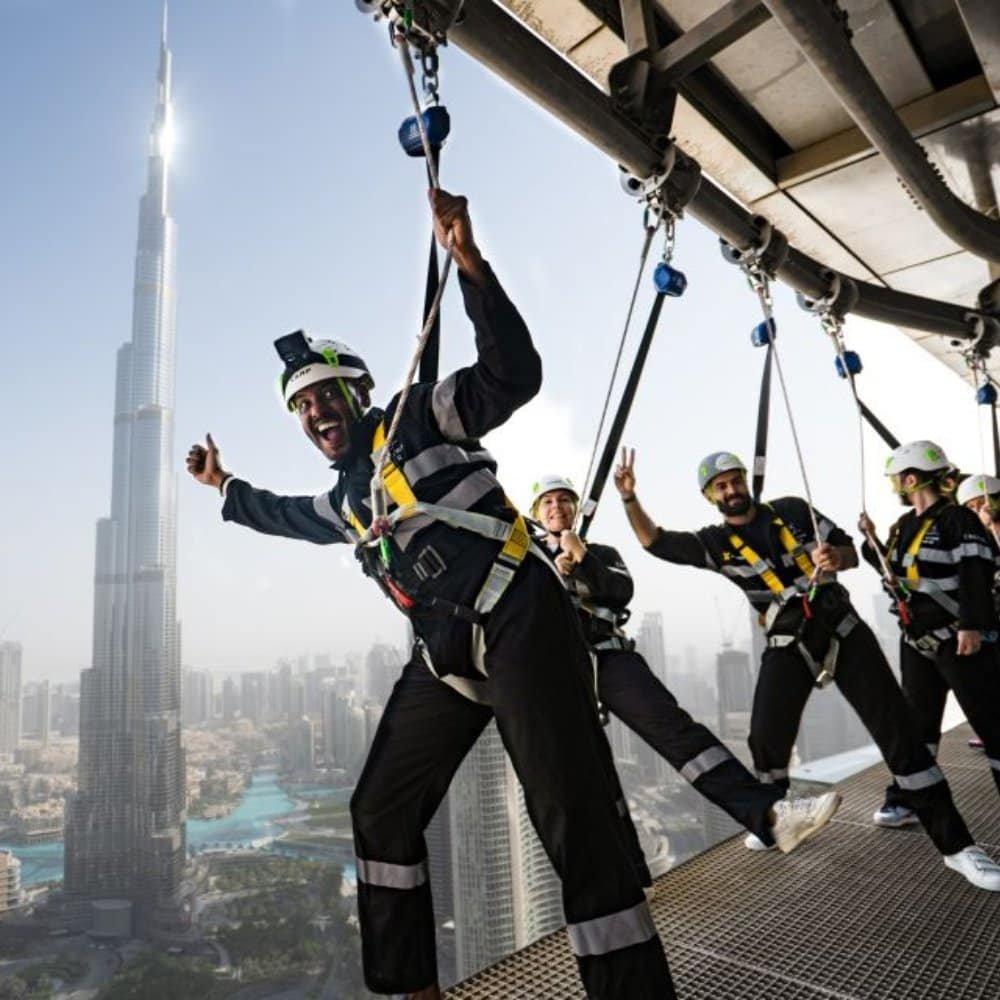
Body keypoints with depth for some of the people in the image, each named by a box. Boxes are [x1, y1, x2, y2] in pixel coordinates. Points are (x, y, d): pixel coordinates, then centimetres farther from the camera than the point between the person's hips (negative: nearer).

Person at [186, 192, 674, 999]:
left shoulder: (416, 419, 1)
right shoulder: (346, 498, 23)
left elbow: (512, 375, -13)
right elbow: (289, 516, 46)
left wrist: (470, 265, -23)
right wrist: (225, 486, 54)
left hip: (520, 627, -8)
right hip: (446, 657, 9)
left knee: (575, 826, -12)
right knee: (382, 810, 14)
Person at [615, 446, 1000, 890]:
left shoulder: (793, 511, 3)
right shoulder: (715, 542, 1)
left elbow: (851, 551, 7)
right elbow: (656, 542, -3)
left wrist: (836, 557, -17)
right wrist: (629, 498, -16)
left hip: (843, 629, 0)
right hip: (787, 646, 0)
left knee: (897, 731, -3)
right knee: (766, 738, -6)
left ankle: (956, 846, 6)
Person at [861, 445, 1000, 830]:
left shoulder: (957, 518, -12)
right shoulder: (904, 525, 12)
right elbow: (897, 571, 20)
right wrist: (873, 541, 9)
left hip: (959, 639, -8)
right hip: (917, 640, 8)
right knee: (916, 721, 14)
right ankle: (904, 798, 24)